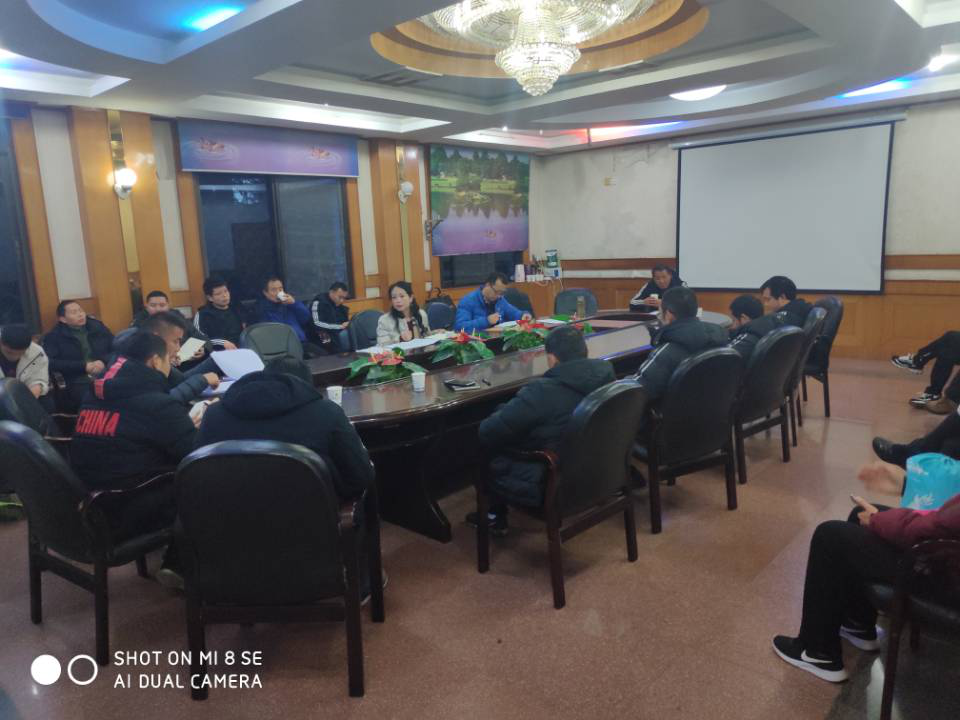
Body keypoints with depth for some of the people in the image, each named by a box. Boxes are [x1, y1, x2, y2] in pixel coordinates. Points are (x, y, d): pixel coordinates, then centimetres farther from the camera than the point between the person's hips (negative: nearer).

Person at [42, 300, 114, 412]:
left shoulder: (97, 326, 20)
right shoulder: (54, 337, 11)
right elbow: (51, 362, -4)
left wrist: (104, 362, -6)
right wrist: (84, 366, -10)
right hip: (79, 382, -3)